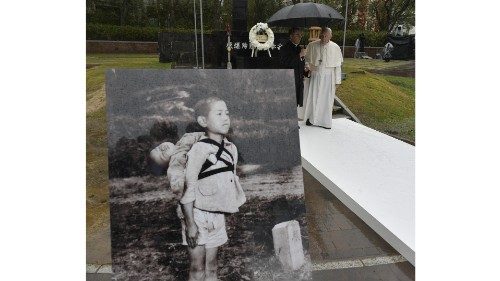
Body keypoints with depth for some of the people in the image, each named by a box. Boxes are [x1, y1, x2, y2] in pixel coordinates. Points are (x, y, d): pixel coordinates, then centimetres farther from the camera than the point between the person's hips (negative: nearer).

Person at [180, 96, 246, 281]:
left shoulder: (231, 149, 2)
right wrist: (190, 224, -16)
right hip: (198, 216, -6)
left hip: (217, 217, 6)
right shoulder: (200, 149, -19)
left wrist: (230, 210, 14)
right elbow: (188, 187, -17)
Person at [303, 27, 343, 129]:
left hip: (329, 77, 0)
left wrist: (337, 80, 0)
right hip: (315, 75, 0)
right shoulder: (312, 45, -3)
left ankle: (325, 121, 17)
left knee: (327, 99, 5)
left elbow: (337, 66, 1)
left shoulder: (335, 48, -3)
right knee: (313, 97, 3)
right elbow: (307, 58, 11)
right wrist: (307, 66, -10)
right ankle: (311, 118, 20)